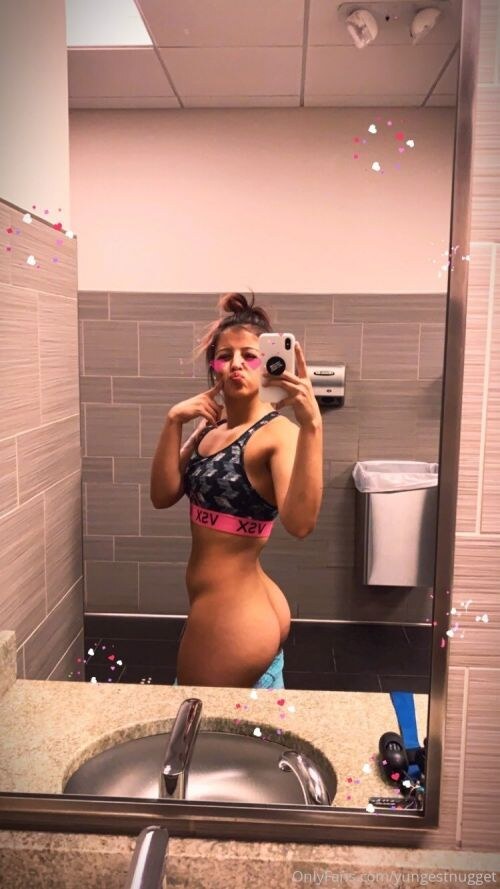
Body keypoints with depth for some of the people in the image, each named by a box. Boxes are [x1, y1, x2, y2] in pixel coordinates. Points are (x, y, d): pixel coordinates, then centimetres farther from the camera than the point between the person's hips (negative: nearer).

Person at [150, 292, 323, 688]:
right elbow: (163, 495, -4)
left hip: (236, 616, -8)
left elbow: (300, 522, -36)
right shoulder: (211, 427, 5)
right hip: (236, 606, 8)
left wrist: (312, 424, -45)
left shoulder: (279, 432, -19)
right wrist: (174, 422, -15)